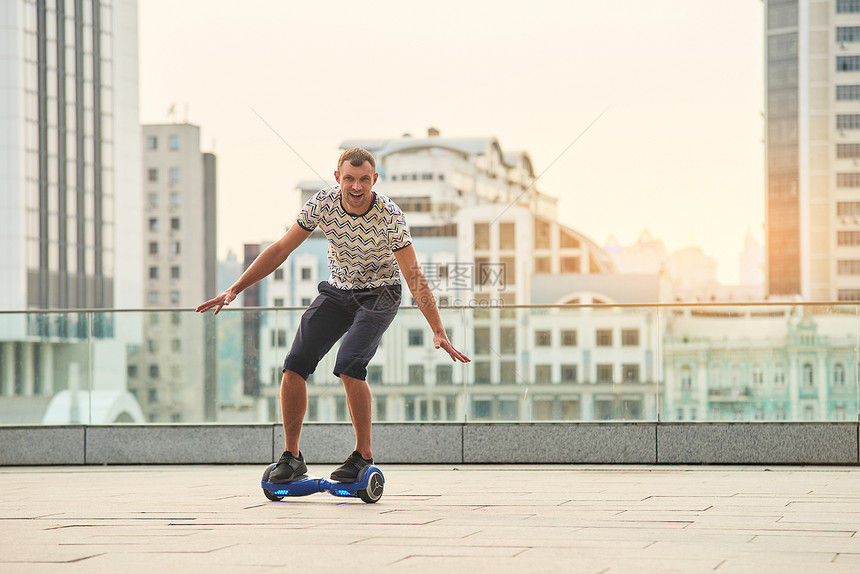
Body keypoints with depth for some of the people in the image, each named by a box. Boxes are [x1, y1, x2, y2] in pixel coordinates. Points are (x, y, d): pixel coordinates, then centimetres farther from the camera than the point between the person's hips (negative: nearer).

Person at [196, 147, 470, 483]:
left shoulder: (389, 216, -25)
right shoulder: (323, 203, -17)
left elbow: (414, 276, -24)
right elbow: (281, 249, -8)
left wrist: (438, 331, -32)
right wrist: (235, 290, -11)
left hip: (379, 294, -4)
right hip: (337, 291, 4)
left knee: (348, 366, -26)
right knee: (294, 367, -9)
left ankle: (363, 456, -11)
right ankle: (291, 458, 4)